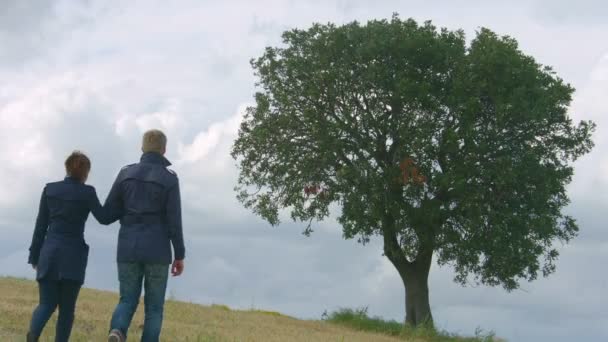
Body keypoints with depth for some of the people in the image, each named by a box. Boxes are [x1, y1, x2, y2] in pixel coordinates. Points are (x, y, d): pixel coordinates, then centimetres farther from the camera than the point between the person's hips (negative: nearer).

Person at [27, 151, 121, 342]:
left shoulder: (50, 189, 7)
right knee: (67, 308, 8)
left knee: (47, 304, 4)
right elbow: (104, 217, -9)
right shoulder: (86, 192, -3)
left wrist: (34, 255, 12)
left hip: (49, 252, 3)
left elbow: (41, 225, 7)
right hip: (73, 255, -3)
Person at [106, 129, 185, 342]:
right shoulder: (169, 178, -6)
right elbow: (174, 221, -8)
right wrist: (180, 255, -1)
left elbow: (109, 210, 8)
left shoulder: (126, 173, 4)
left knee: (127, 301, 11)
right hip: (157, 251, -2)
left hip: (128, 248, 3)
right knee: (154, 307, 8)